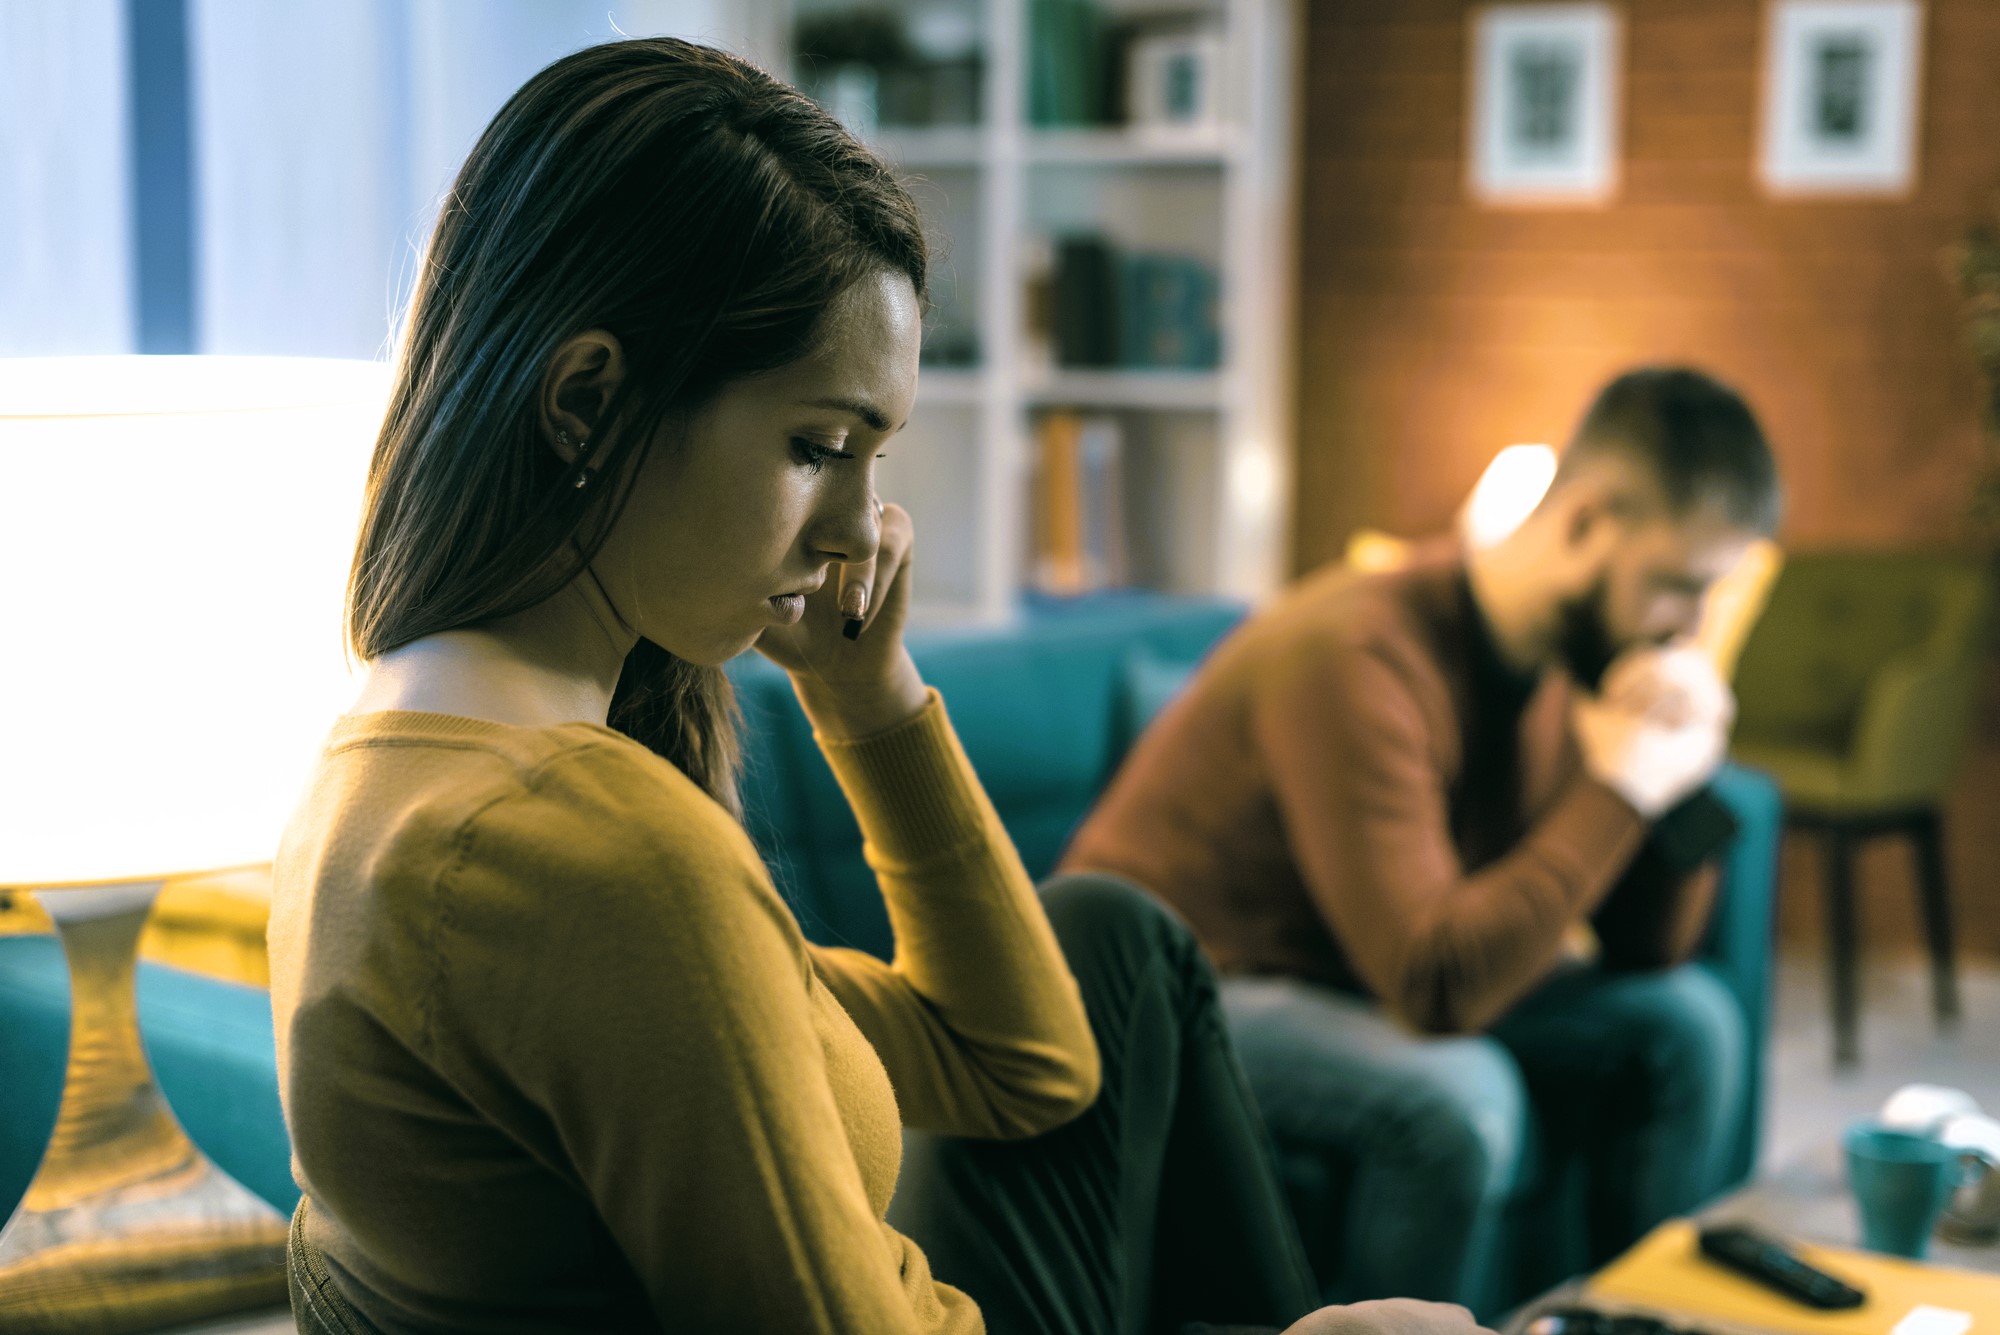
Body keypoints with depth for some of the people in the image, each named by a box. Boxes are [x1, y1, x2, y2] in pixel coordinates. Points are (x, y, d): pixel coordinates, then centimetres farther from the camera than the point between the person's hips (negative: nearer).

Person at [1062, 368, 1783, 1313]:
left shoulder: (1567, 652, -2)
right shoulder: (1356, 658, -28)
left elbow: (1646, 952, 3)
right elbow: (1437, 987, -35)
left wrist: (1680, 771, -14)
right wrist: (1616, 790, -28)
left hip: (1370, 991, 8)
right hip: (1181, 995, -8)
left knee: (1686, 1025, -1)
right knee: (1460, 1099, -33)